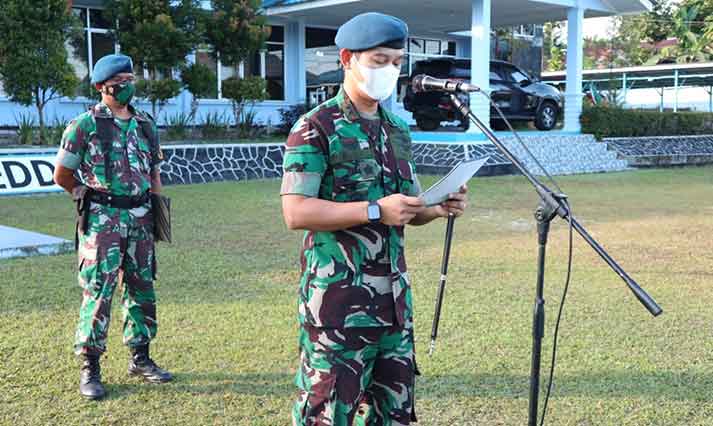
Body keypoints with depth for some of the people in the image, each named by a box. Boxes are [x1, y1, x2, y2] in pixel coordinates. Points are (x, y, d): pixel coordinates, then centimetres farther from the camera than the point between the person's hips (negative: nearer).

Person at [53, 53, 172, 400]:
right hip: (102, 219, -5)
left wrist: (157, 213, 11)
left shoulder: (145, 125, 11)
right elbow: (62, 175, 2)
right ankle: (89, 368, 4)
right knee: (98, 292, -5)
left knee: (142, 289, 11)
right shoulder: (85, 125, -5)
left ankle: (140, 358, 23)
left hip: (140, 217, 5)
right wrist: (91, 197, 10)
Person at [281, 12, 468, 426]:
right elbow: (296, 212, -17)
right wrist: (376, 210, -21)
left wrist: (440, 207, -3)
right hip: (338, 295, -7)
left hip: (394, 294, 7)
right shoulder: (315, 128, -8)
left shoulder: (398, 130, 14)